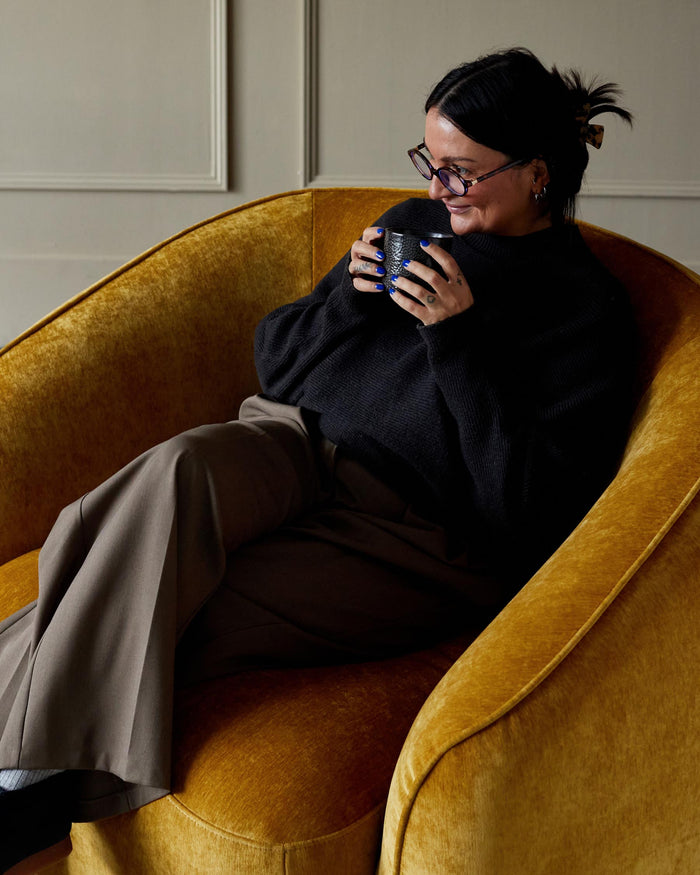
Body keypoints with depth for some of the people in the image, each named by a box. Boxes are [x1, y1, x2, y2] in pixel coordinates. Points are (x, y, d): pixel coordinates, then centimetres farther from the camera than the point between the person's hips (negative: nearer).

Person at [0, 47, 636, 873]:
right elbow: (275, 359, 18)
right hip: (292, 446, 5)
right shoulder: (415, 225, 14)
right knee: (180, 466, -31)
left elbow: (537, 509, -13)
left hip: (409, 534, -5)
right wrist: (352, 297, -2)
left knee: (165, 615, -29)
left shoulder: (591, 309, -3)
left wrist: (461, 339, -16)